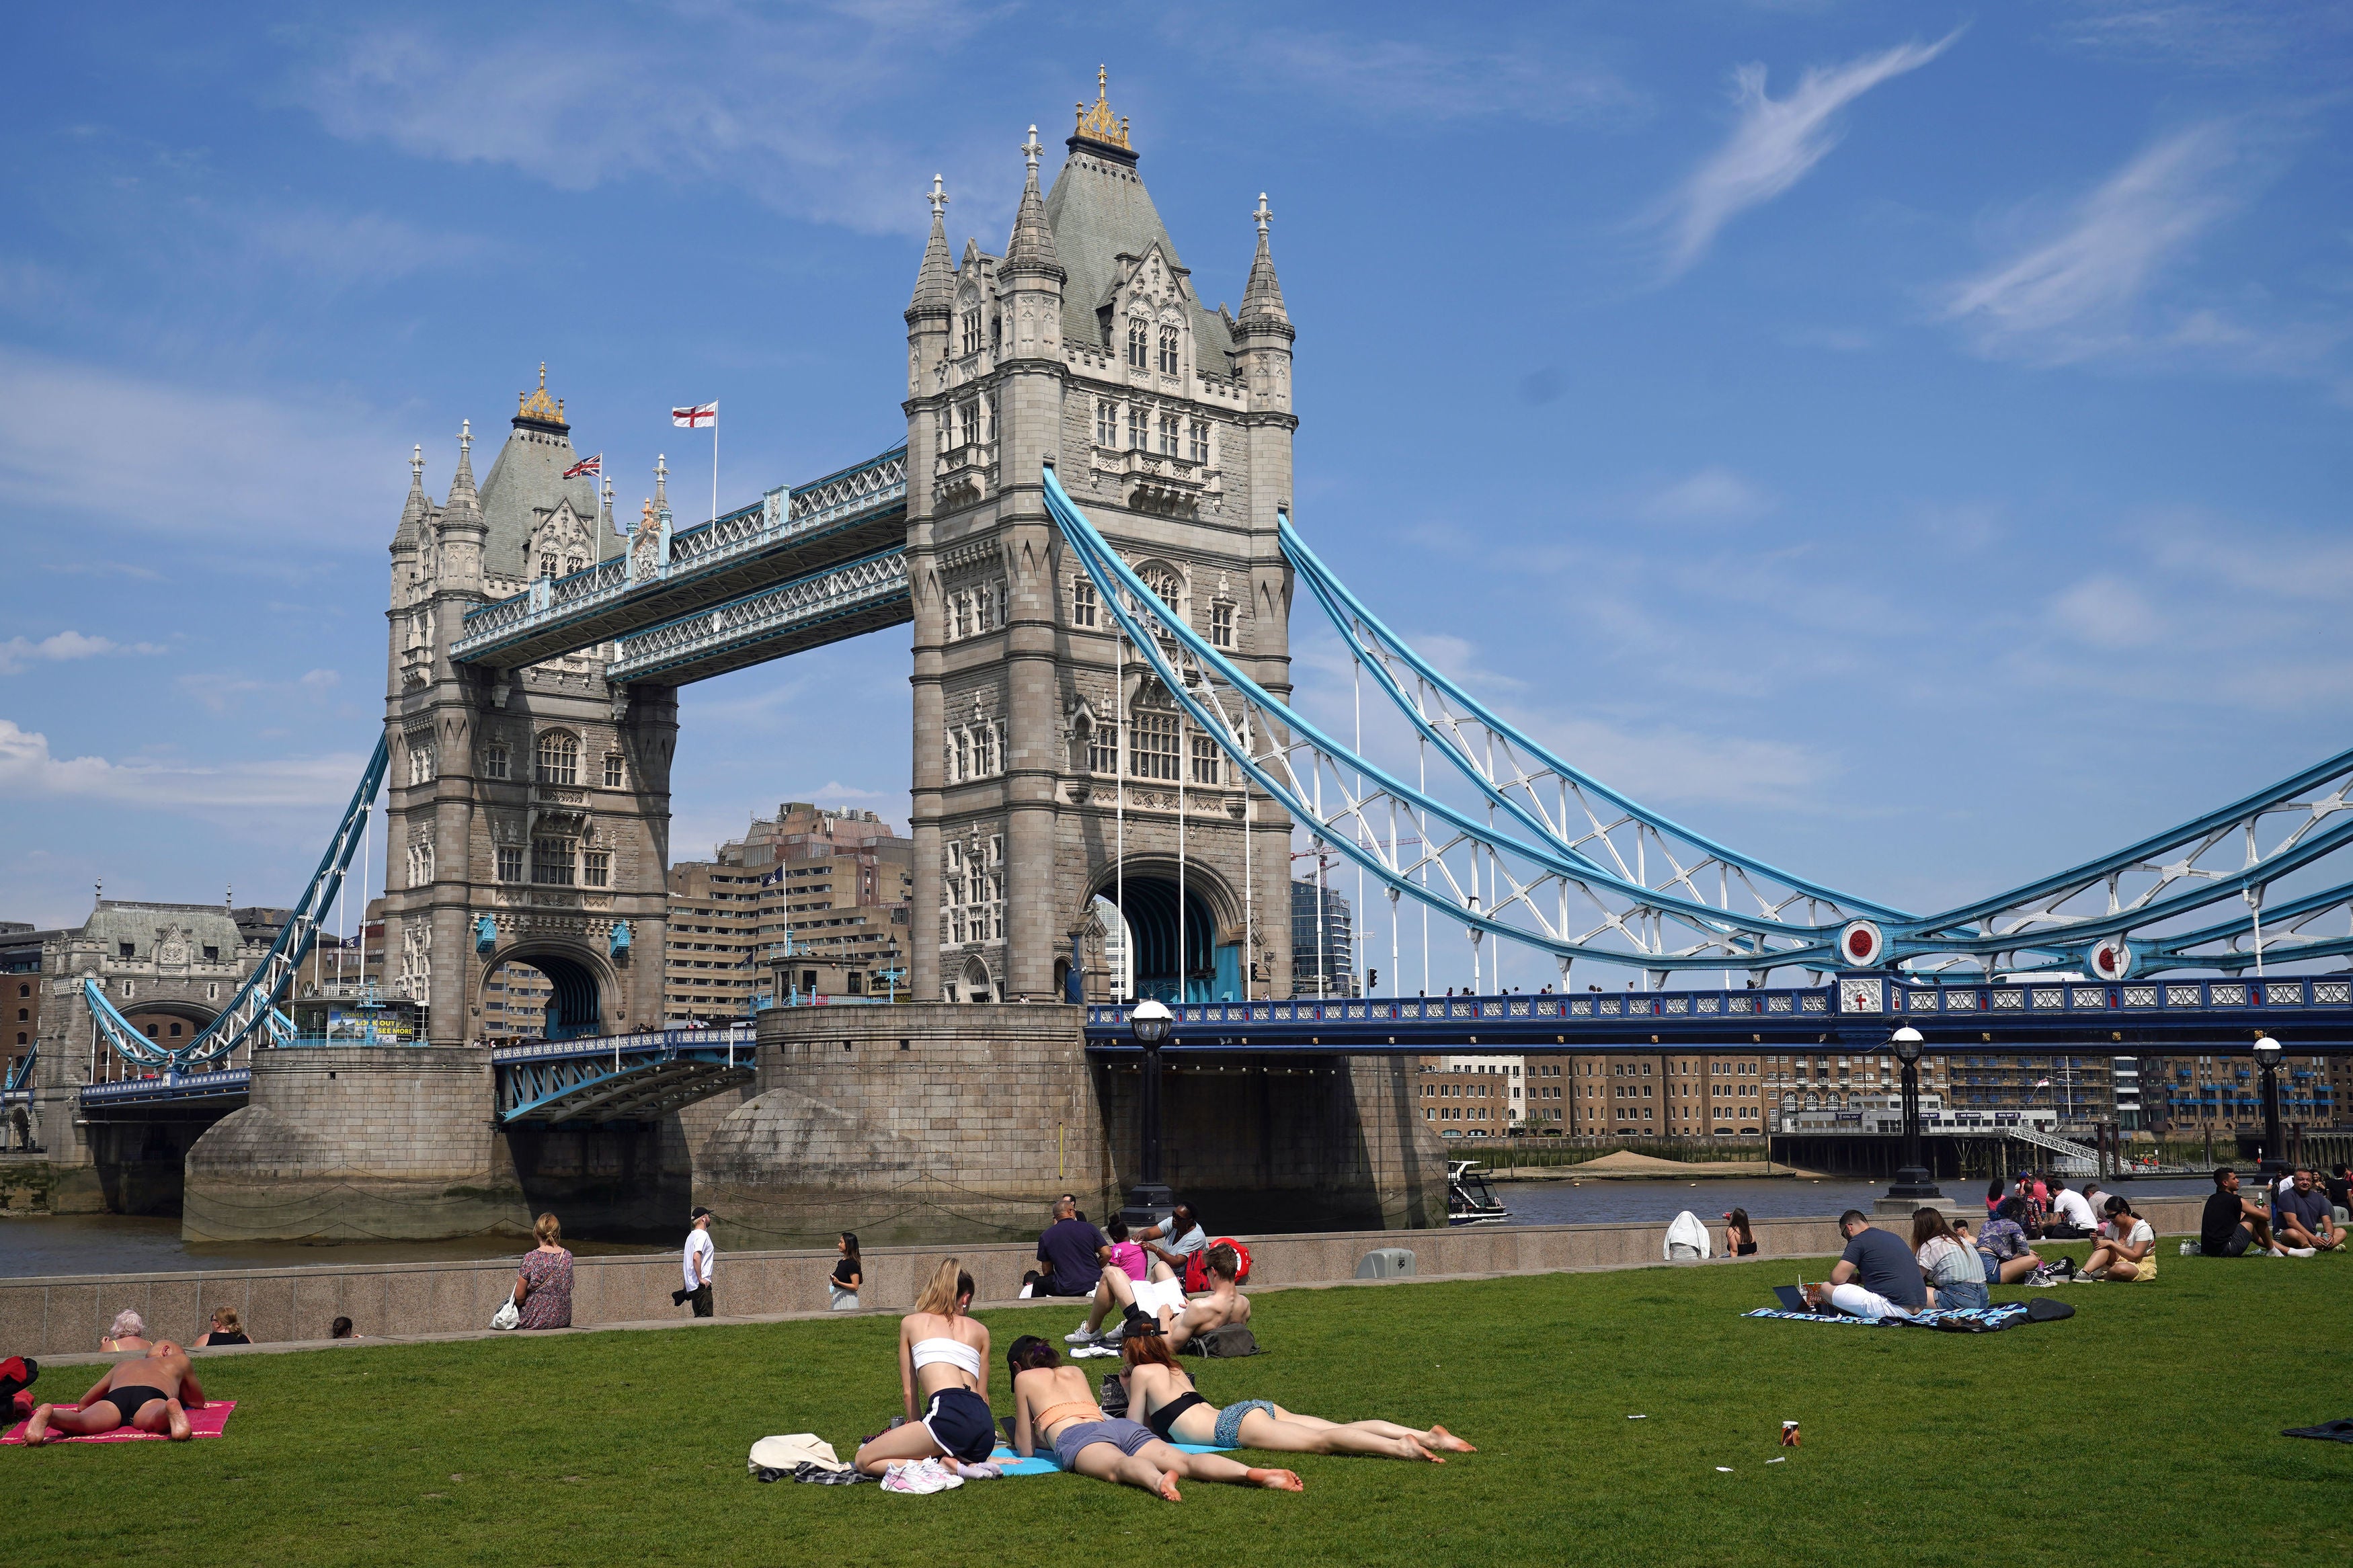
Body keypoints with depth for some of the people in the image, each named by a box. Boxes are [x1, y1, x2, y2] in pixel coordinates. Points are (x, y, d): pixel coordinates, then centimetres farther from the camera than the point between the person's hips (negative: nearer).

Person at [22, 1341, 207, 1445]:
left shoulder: (121, 1366, 46)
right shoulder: (179, 1360, 41)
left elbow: (84, 1403, 54)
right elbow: (199, 1402, 52)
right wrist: (177, 1394, 71)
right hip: (152, 1398, -3)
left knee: (82, 1421, -25)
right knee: (157, 1419, -35)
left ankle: (48, 1414, -55)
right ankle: (172, 1410, -69)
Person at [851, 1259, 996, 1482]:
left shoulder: (911, 1323, 22)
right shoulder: (981, 1330, 27)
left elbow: (908, 1392, 22)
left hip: (948, 1415, -5)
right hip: (984, 1422, 5)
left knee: (864, 1460, 4)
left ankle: (946, 1467, -14)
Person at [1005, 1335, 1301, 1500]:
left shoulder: (1025, 1379, 27)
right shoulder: (1076, 1372, 40)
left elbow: (1025, 1449, 27)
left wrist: (1016, 1440, 51)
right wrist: (1043, 1431, 72)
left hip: (1077, 1438, -5)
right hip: (1123, 1427, 5)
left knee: (1119, 1466, -38)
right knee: (1185, 1460, -20)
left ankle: (1159, 1481, -75)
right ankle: (1255, 1473, -48)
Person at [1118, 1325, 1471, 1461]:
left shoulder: (1143, 1372, 11)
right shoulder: (1173, 1369, 34)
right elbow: (1156, 1423, 47)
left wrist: (1129, 1391, 30)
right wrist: (1130, 1390, 45)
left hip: (1231, 1424, -8)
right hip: (1254, 1409, 8)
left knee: (1320, 1440, -27)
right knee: (1342, 1427, -7)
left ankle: (1399, 1447, -47)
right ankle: (1427, 1436, -22)